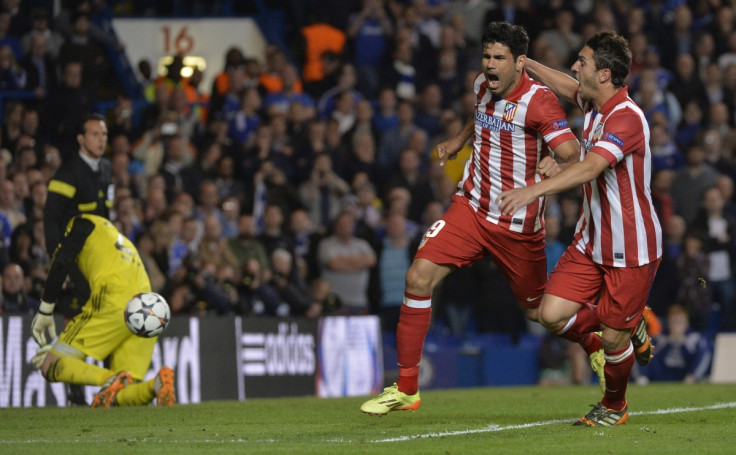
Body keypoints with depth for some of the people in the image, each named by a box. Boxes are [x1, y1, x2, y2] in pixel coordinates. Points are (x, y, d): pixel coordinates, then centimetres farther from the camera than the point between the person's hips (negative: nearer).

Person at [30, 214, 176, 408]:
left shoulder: (84, 222, 18)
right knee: (118, 398, 4)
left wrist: (45, 310, 1)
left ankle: (110, 379, -28)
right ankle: (156, 383, -30)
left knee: (50, 367, 0)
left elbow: (61, 263, -1)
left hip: (113, 303, -7)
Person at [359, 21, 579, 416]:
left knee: (539, 312, 7)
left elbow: (573, 154, -30)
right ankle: (406, 389, -5)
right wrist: (459, 139, 19)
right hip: (471, 207, 5)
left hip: (517, 226, -5)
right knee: (419, 276, -13)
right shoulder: (482, 85, 1)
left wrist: (559, 166, -50)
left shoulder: (538, 101, -19)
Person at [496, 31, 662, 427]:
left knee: (613, 339, 0)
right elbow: (563, 85, 27)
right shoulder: (594, 103, 2)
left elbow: (590, 168, -37)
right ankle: (629, 333, 23)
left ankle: (614, 407, 30)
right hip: (591, 242, 8)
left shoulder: (626, 118, -24)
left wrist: (533, 191, -47)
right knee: (552, 315, -4)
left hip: (632, 250, -8)